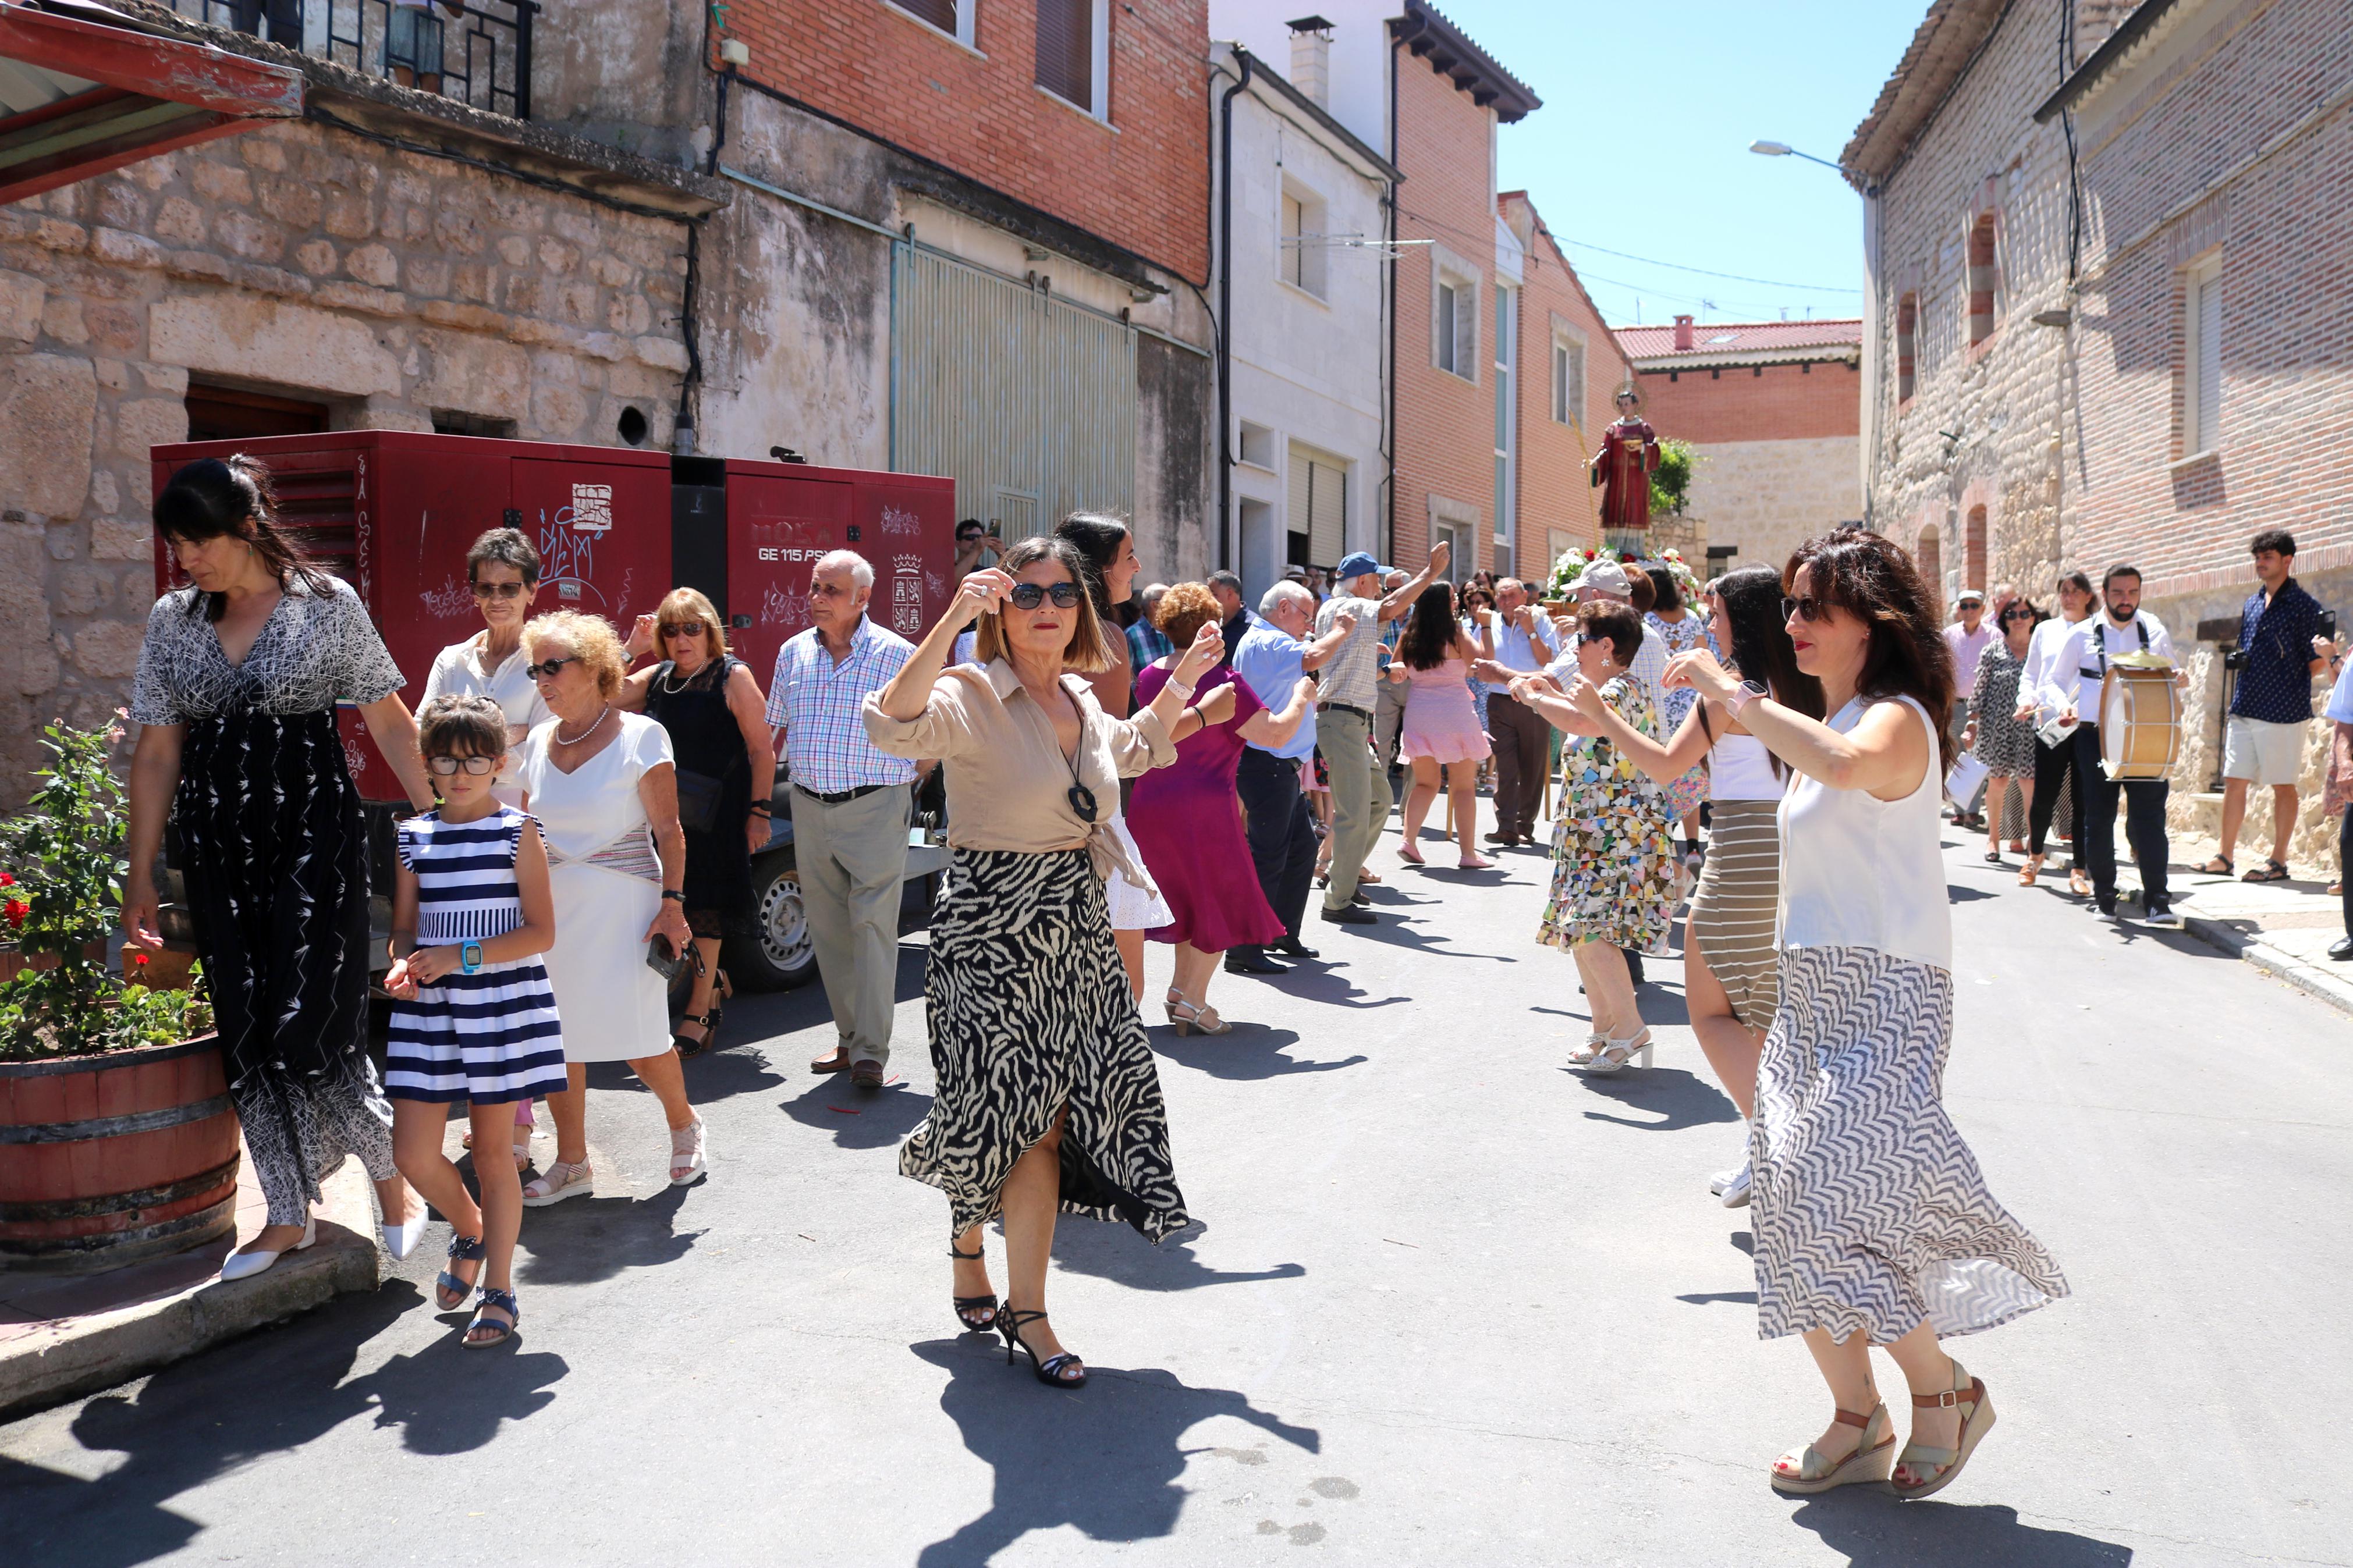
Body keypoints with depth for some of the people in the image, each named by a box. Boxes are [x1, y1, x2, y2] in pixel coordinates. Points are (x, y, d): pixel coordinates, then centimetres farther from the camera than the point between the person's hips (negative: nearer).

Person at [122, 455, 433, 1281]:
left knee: (311, 1024, -10)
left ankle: (392, 1177, 13)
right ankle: (290, 1214, 21)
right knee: (246, 1033, 7)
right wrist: (140, 873, 9)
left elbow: (389, 723, 0)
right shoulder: (172, 620, 8)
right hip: (219, 852, 5)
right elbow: (157, 753, 10)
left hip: (315, 837, -4)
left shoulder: (326, 604, -3)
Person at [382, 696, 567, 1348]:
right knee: (414, 1153, -1)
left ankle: (500, 1290, 19)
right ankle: (469, 1232, 31)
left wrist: (461, 957, -18)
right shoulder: (414, 838, 7)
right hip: (429, 1011, 3)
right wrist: (404, 966, -11)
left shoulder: (518, 834, -3)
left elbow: (540, 933, -8)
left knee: (493, 1152, 4)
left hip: (504, 1009, -3)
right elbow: (404, 928, 11)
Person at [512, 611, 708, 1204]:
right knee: (556, 1039, 5)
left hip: (622, 904, -5)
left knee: (639, 1041, -3)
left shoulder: (640, 737, -6)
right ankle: (572, 1165, 19)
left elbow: (669, 831, -7)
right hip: (552, 907, 5)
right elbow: (527, 835, 15)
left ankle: (685, 1127, 24)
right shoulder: (538, 743, 10)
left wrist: (672, 903, -13)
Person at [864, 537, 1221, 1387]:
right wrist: (951, 622, -42)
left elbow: (1127, 752, 31)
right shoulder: (972, 696, -14)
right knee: (1029, 1115, 4)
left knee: (1048, 1112, 9)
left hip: (1073, 925, 6)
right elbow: (896, 725, -36)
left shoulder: (1080, 699, 9)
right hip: (994, 928, -6)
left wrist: (1180, 686, 24)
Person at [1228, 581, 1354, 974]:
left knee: (1302, 847, 17)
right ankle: (1243, 950, -5)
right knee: (1268, 857, -9)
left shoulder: (1265, 641, 22)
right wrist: (1341, 631, -13)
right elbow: (1313, 658, -29)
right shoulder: (1265, 641, -14)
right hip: (1266, 766, -11)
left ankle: (1283, 934, 27)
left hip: (1281, 768, 11)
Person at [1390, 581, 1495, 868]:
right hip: (1453, 712, -4)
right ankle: (1469, 853, 5)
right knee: (1464, 786, 4)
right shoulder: (1456, 634, -10)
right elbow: (1483, 661, -11)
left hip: (1418, 712, 4)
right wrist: (1485, 628, -4)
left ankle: (1409, 840, 1)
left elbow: (1396, 672, 9)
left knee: (1425, 783, 16)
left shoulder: (1409, 636, 3)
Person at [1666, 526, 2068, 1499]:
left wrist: (1734, 693, -28)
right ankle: (1857, 1421, 20)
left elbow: (1842, 765, -37)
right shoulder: (1825, 726, 16)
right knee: (1791, 1215, 6)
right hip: (1810, 998, 9)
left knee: (1834, 1209, -12)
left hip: (1882, 998, -9)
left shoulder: (1896, 720, -13)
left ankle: (1945, 1390, 12)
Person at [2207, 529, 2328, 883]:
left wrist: (2291, 684, -2)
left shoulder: (2303, 605, -7)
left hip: (2282, 711, -7)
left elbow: (2319, 661, -7)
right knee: (2233, 781, 7)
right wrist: (2238, 698, 10)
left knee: (2283, 785, 1)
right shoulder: (2252, 604, 14)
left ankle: (2278, 862, 7)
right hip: (2245, 708, 7)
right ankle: (2225, 857, 12)